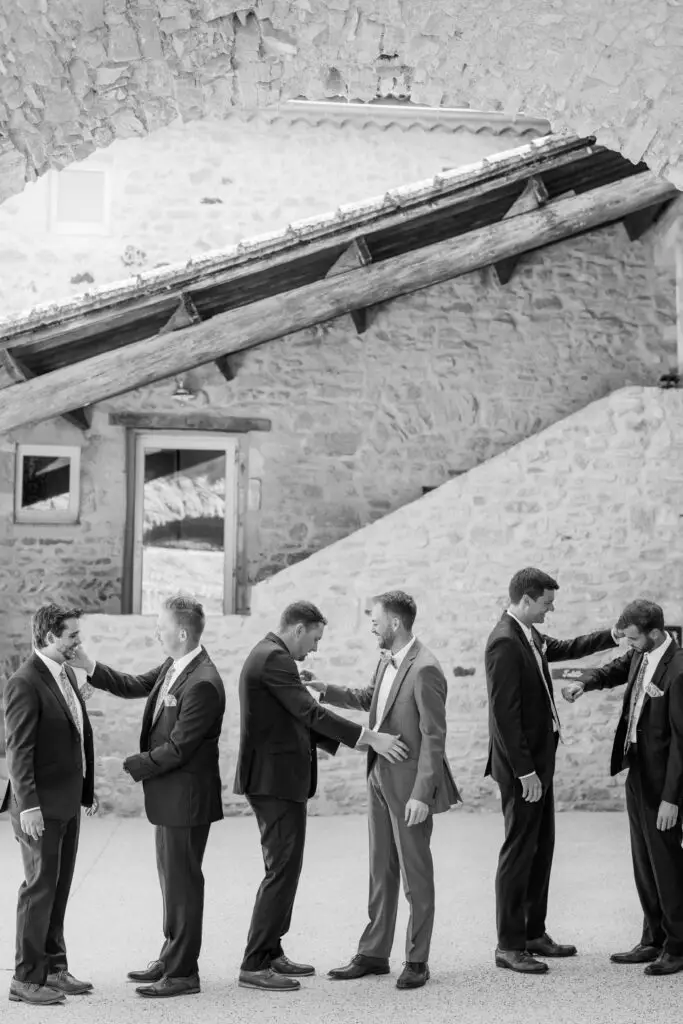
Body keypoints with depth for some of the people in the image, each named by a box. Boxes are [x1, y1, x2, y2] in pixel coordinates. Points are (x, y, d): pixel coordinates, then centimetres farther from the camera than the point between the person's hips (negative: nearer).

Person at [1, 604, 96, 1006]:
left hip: (69, 802, 8)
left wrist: (88, 787, 13)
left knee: (59, 887, 14)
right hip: (40, 806, -8)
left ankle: (54, 968, 24)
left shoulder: (67, 673, 10)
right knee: (40, 887, -2)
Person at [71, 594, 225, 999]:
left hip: (186, 798, -10)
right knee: (173, 879, 20)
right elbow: (134, 686, 15)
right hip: (170, 796, 10)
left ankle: (182, 973, 10)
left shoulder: (203, 684, -25)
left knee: (182, 882, 0)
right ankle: (172, 959, 33)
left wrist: (135, 766, -13)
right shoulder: (174, 667, 5)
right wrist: (90, 666, 4)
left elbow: (177, 748, -23)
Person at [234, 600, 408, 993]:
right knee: (282, 871, -7)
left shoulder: (269, 655, 17)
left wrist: (349, 741, 16)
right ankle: (255, 966, -4)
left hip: (275, 779, 11)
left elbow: (298, 721, 21)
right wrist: (370, 737, -21)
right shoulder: (275, 659, -17)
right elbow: (311, 712, -23)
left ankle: (270, 953, 23)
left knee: (283, 870, 17)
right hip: (277, 780, -11)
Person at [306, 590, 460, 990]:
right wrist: (324, 689, 16)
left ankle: (417, 961, 13)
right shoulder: (387, 661, 8)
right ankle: (374, 954, 23)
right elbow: (368, 699, 27)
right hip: (381, 777, 9)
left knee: (415, 874, 3)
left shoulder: (425, 670, -19)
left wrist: (422, 794, -23)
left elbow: (434, 737, -20)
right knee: (381, 871, 14)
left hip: (410, 784, -8)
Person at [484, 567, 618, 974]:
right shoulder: (505, 643, -20)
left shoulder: (530, 636, 8)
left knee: (542, 848, 15)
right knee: (519, 851, -3)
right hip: (522, 765, -10)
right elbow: (505, 714, -22)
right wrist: (525, 772, -22)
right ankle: (509, 945, 4)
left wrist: (614, 636, 19)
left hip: (539, 759, 10)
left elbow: (564, 649, 29)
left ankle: (534, 933, 24)